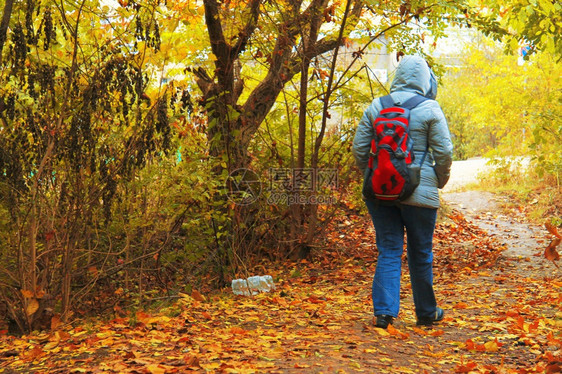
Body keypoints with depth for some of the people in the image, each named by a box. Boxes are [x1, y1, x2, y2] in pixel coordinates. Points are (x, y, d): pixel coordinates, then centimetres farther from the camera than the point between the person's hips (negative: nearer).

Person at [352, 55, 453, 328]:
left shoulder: (376, 107, 4)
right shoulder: (430, 109, -5)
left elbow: (359, 148, 5)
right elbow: (444, 152, -6)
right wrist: (440, 181, 10)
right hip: (419, 192, -2)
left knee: (388, 251, 8)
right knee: (420, 253, 10)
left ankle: (384, 310, -2)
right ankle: (426, 312, 25)